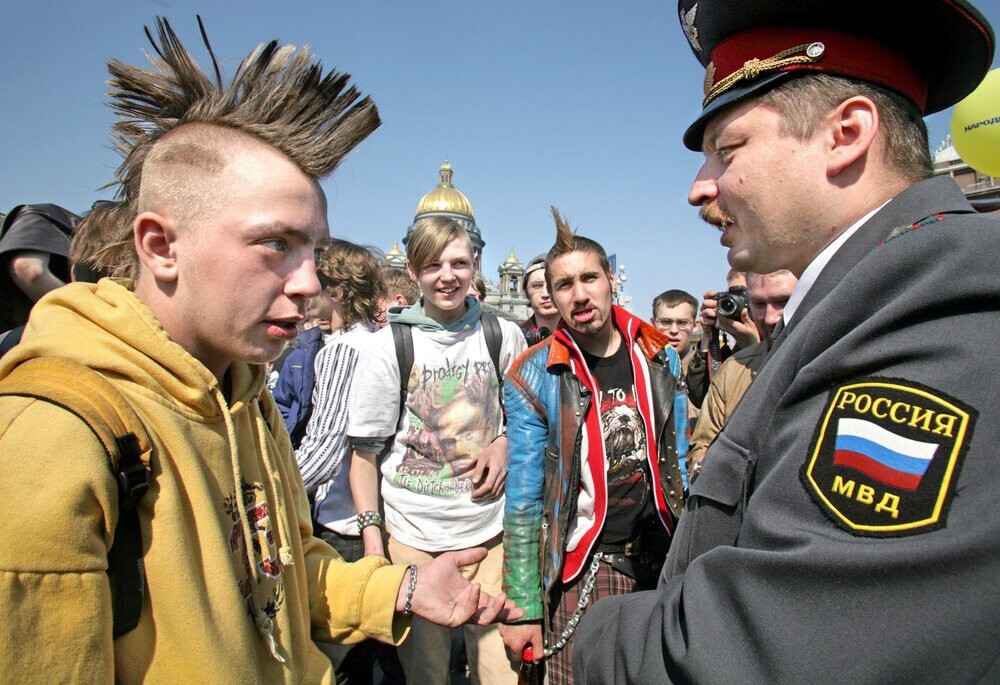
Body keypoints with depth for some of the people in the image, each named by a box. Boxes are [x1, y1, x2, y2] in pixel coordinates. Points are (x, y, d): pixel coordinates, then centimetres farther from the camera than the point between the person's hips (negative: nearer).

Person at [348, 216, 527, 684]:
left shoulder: (503, 336, 0)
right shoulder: (389, 345, -5)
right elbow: (365, 451, -2)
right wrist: (370, 532, -7)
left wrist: (505, 442, -5)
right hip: (412, 534, -1)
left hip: (489, 527, 1)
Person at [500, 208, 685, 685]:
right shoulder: (534, 378, -9)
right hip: (587, 565, -3)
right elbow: (523, 499, -7)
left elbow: (676, 461, 10)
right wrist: (522, 608, -7)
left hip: (663, 556, 3)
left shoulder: (660, 357, 1)